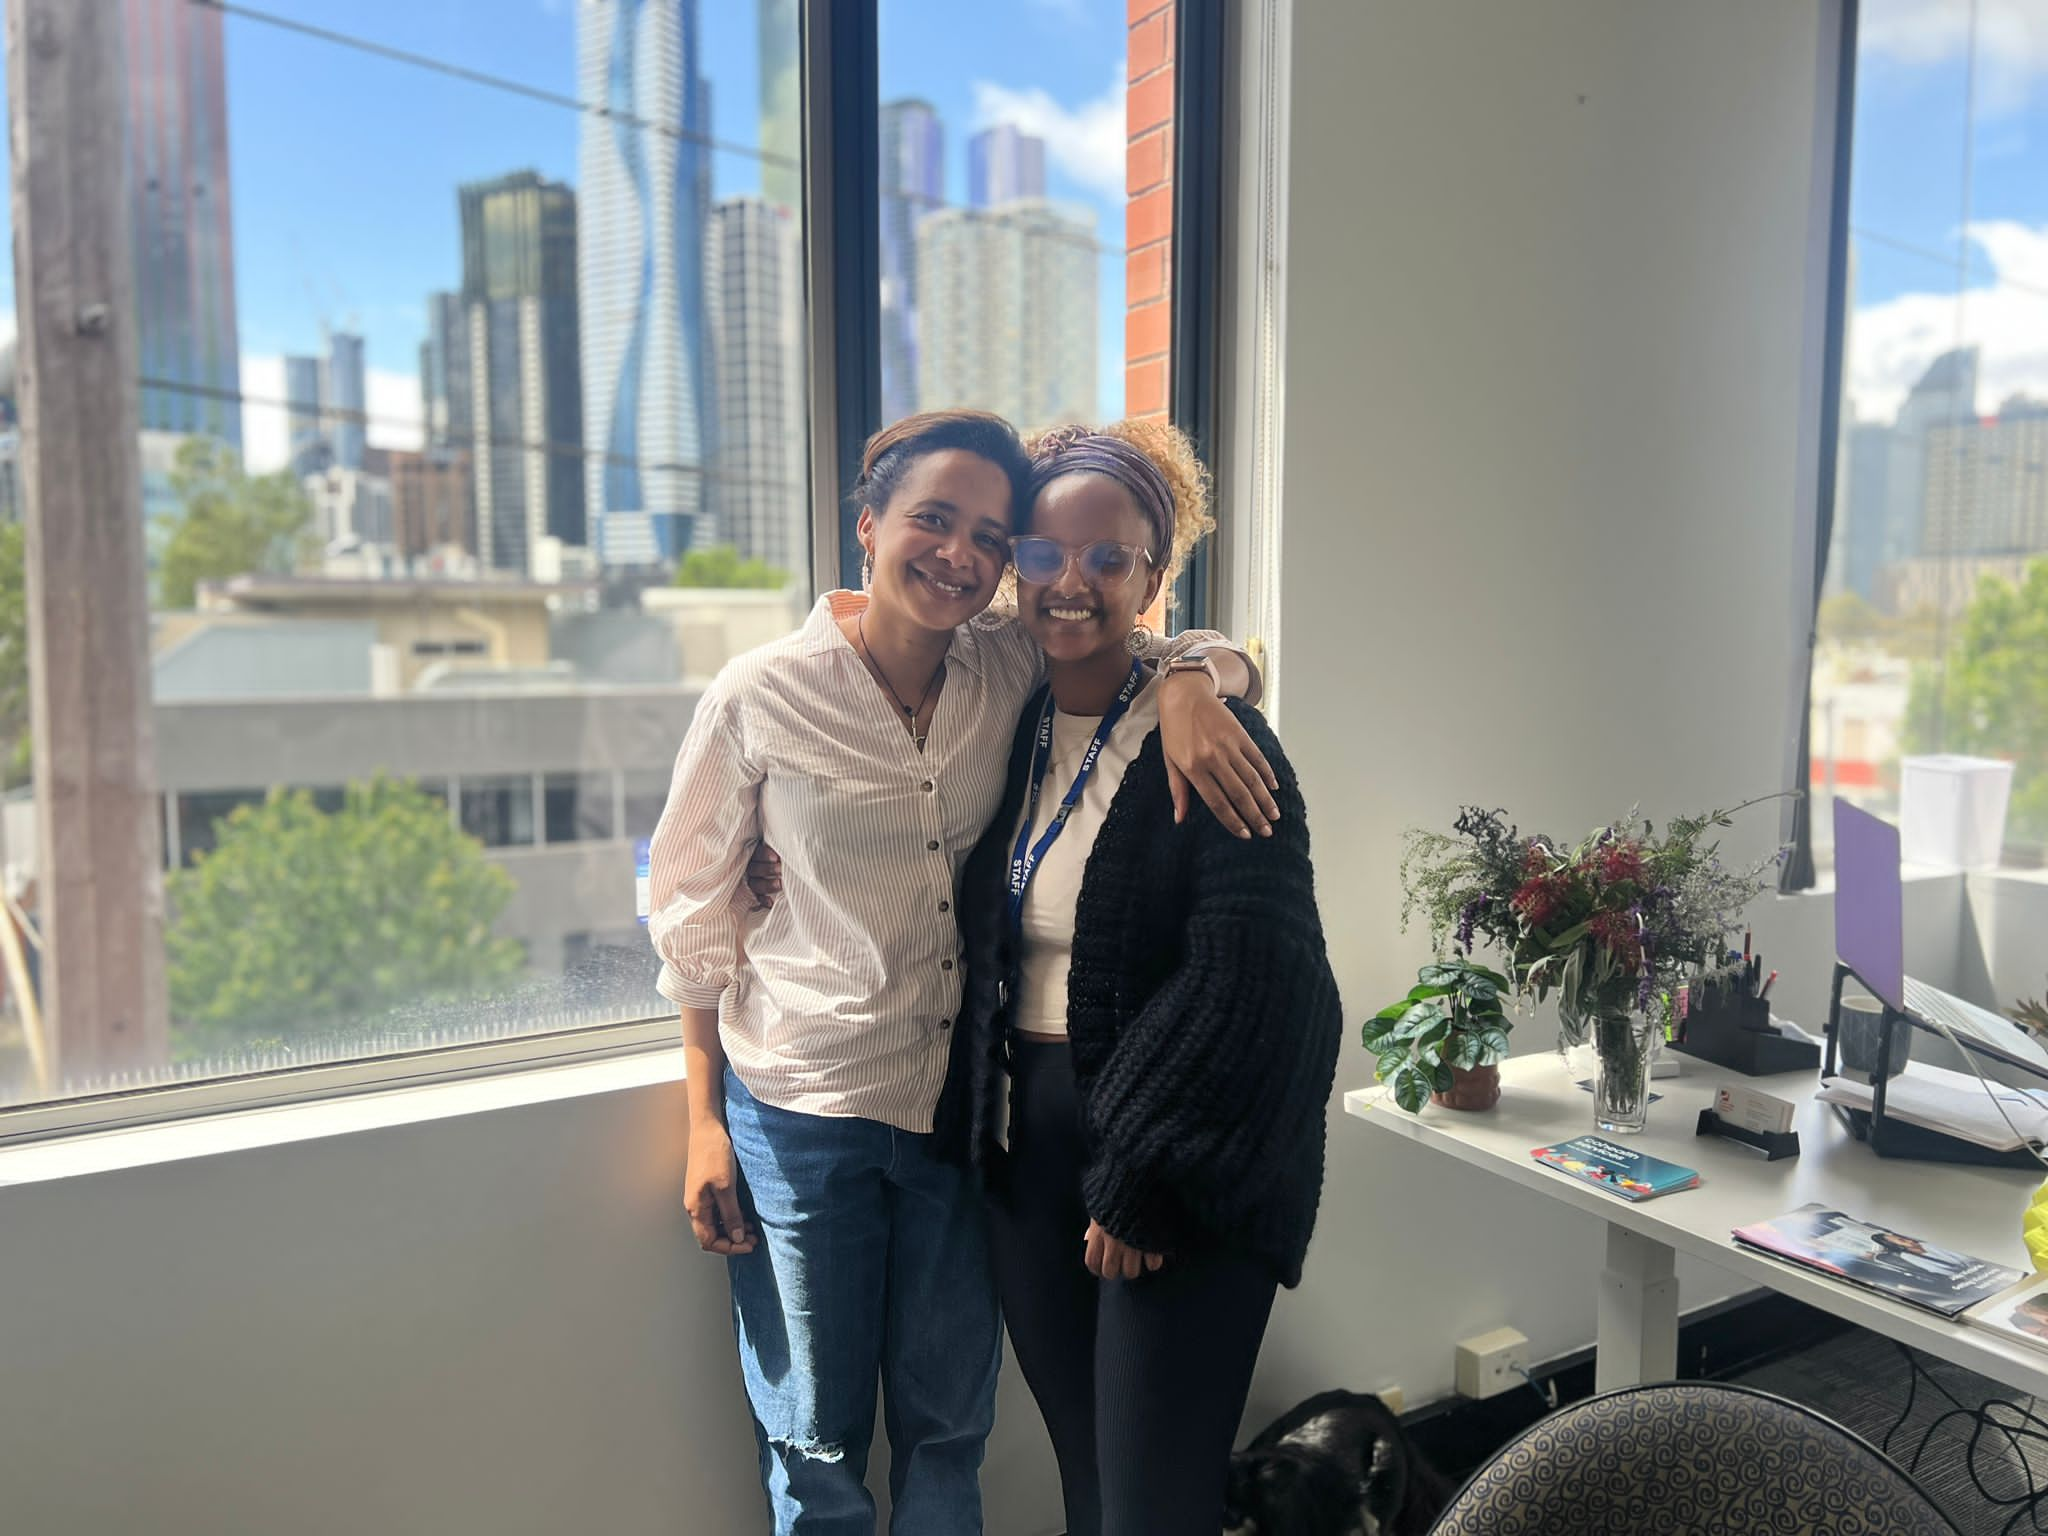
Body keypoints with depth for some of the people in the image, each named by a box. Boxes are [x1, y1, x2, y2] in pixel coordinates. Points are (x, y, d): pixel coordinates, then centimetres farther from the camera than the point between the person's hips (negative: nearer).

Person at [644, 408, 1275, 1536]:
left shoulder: (1010, 672, -4)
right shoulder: (759, 697, -10)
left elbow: (1225, 654, 4)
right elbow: (695, 911, -1)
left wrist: (1189, 683, -20)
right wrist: (705, 1126, 0)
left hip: (963, 1103, 3)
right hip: (800, 1115, -2)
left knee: (947, 1436, 19)